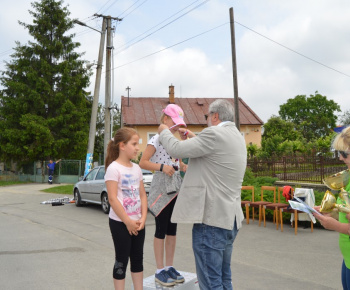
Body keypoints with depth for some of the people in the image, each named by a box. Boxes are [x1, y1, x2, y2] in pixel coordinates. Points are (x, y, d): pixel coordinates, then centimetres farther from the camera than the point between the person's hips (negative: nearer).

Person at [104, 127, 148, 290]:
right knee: (122, 261, 4)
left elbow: (142, 195, 9)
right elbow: (112, 199, -18)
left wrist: (143, 218, -3)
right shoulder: (113, 168, -13)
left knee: (137, 258, 14)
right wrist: (128, 222, -17)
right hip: (120, 223, -7)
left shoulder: (136, 168, 8)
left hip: (137, 223, 7)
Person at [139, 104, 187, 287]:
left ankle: (169, 266, 22)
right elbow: (143, 162, -14)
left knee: (172, 229, 11)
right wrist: (162, 167, -24)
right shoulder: (157, 139, -8)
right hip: (161, 188, -7)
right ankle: (160, 270, 11)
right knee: (161, 230, 1)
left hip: (175, 188, 7)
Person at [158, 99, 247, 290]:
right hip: (229, 218, 10)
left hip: (211, 219, -10)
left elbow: (176, 150, -14)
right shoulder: (236, 137, 14)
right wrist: (191, 136, 28)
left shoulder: (215, 133, -15)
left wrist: (164, 132, 5)